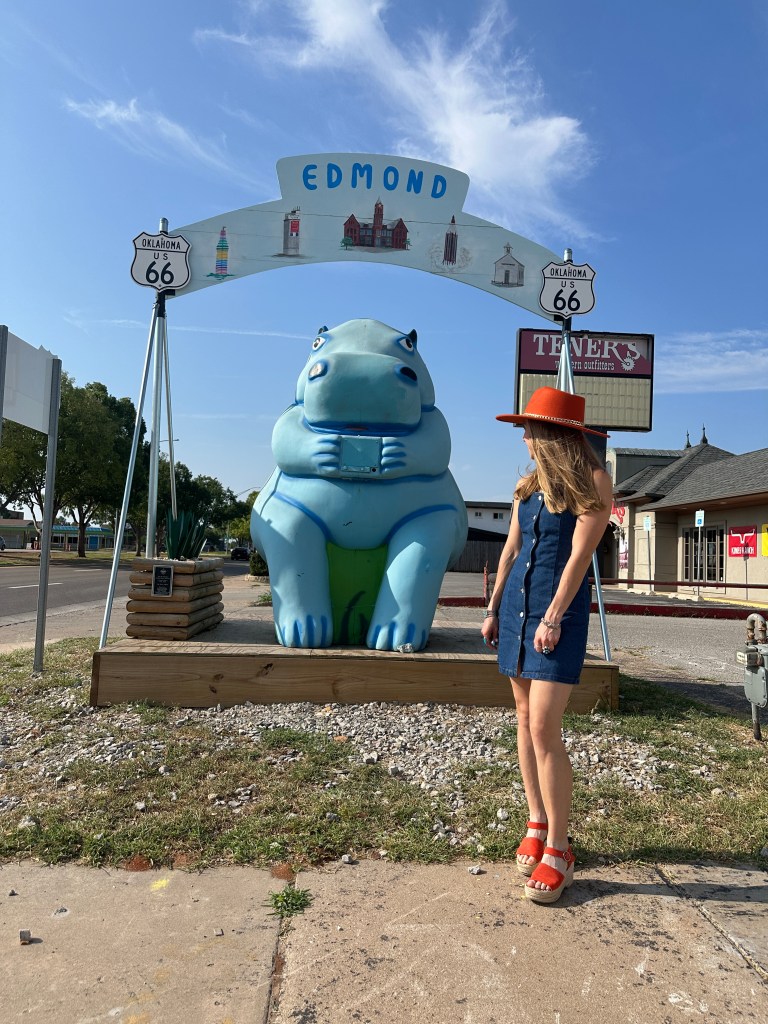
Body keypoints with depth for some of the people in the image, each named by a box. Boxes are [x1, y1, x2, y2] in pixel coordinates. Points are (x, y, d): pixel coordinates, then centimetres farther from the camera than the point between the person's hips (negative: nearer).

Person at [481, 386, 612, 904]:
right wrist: (494, 608, 14)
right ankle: (537, 824, 23)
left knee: (544, 728, -11)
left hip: (559, 609, -7)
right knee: (526, 720, 10)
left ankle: (559, 850, 2)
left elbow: (579, 554, -13)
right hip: (517, 604, 7)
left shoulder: (593, 482, -6)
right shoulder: (529, 485, 13)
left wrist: (553, 617, -18)